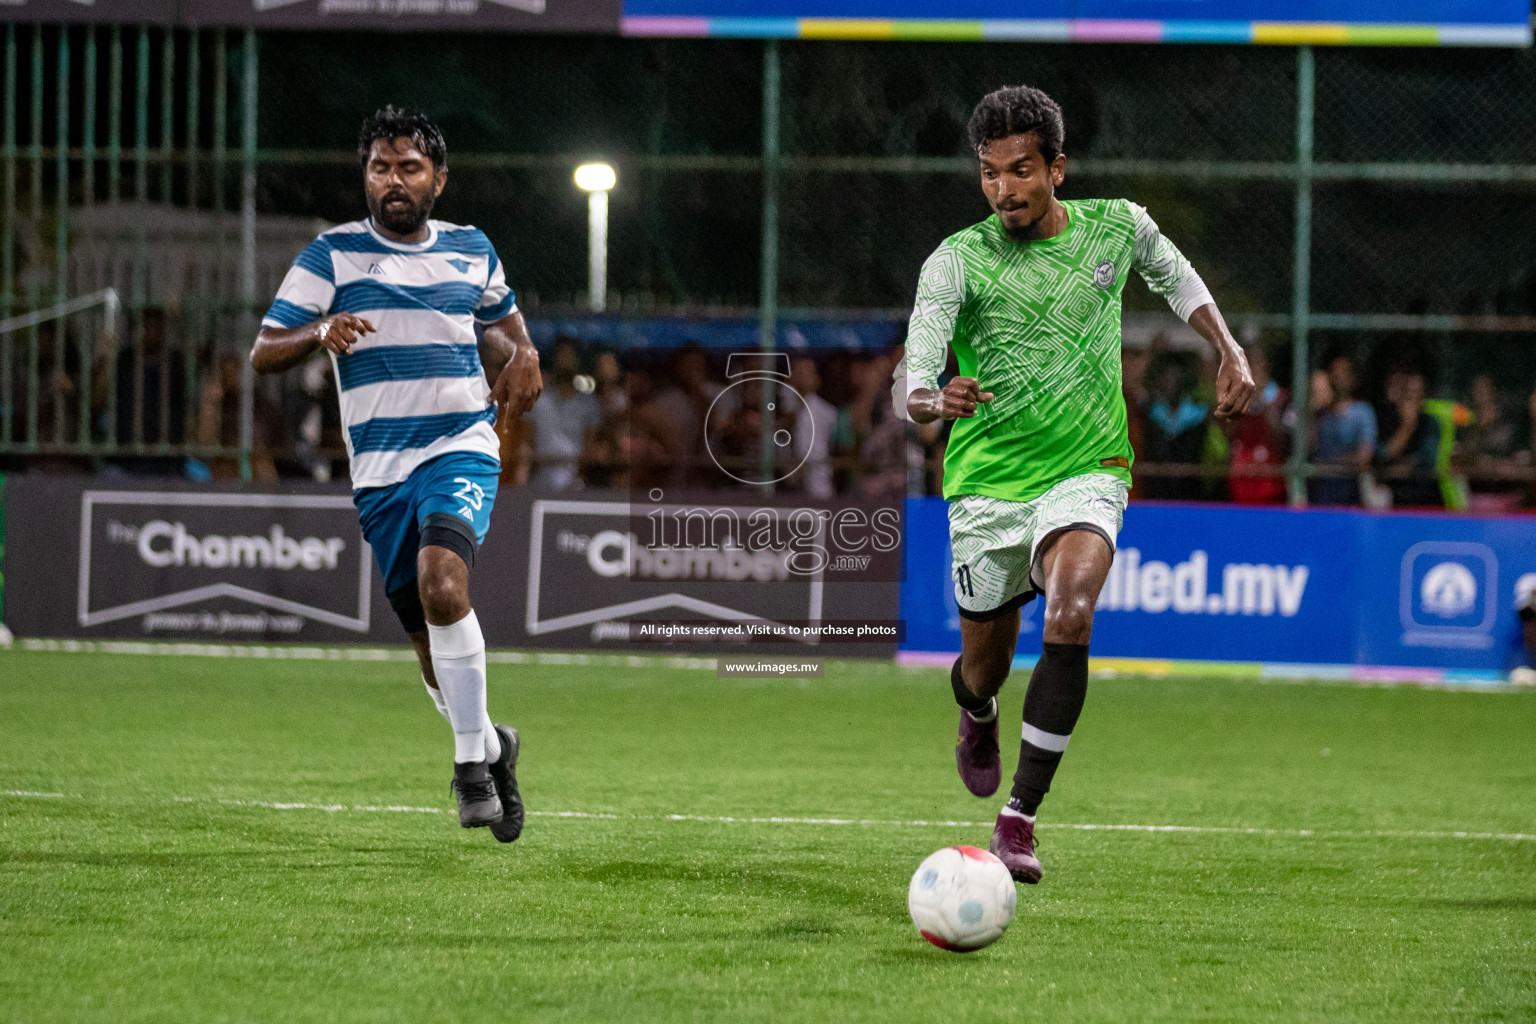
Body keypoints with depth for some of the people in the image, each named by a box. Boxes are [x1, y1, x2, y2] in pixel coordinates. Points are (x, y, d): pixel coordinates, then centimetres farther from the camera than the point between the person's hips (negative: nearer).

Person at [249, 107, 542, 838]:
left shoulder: (472, 250, 9)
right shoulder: (332, 256, 1)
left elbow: (499, 317, 30)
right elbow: (263, 354, -3)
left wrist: (520, 355, 7)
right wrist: (319, 333, -24)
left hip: (461, 449, -1)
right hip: (379, 469, 1)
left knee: (443, 586, -28)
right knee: (432, 647, 6)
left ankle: (472, 762, -19)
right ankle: (492, 747, 34)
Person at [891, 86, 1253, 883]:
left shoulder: (1116, 227, -1)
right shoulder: (957, 261, -11)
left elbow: (1172, 273, 24)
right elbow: (914, 369, -26)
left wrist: (1228, 352, 16)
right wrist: (929, 400, -48)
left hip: (1086, 473, 0)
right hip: (986, 484, 0)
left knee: (1070, 616, -27)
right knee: (986, 660, 10)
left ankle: (1019, 818, -24)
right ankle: (978, 720, 51)